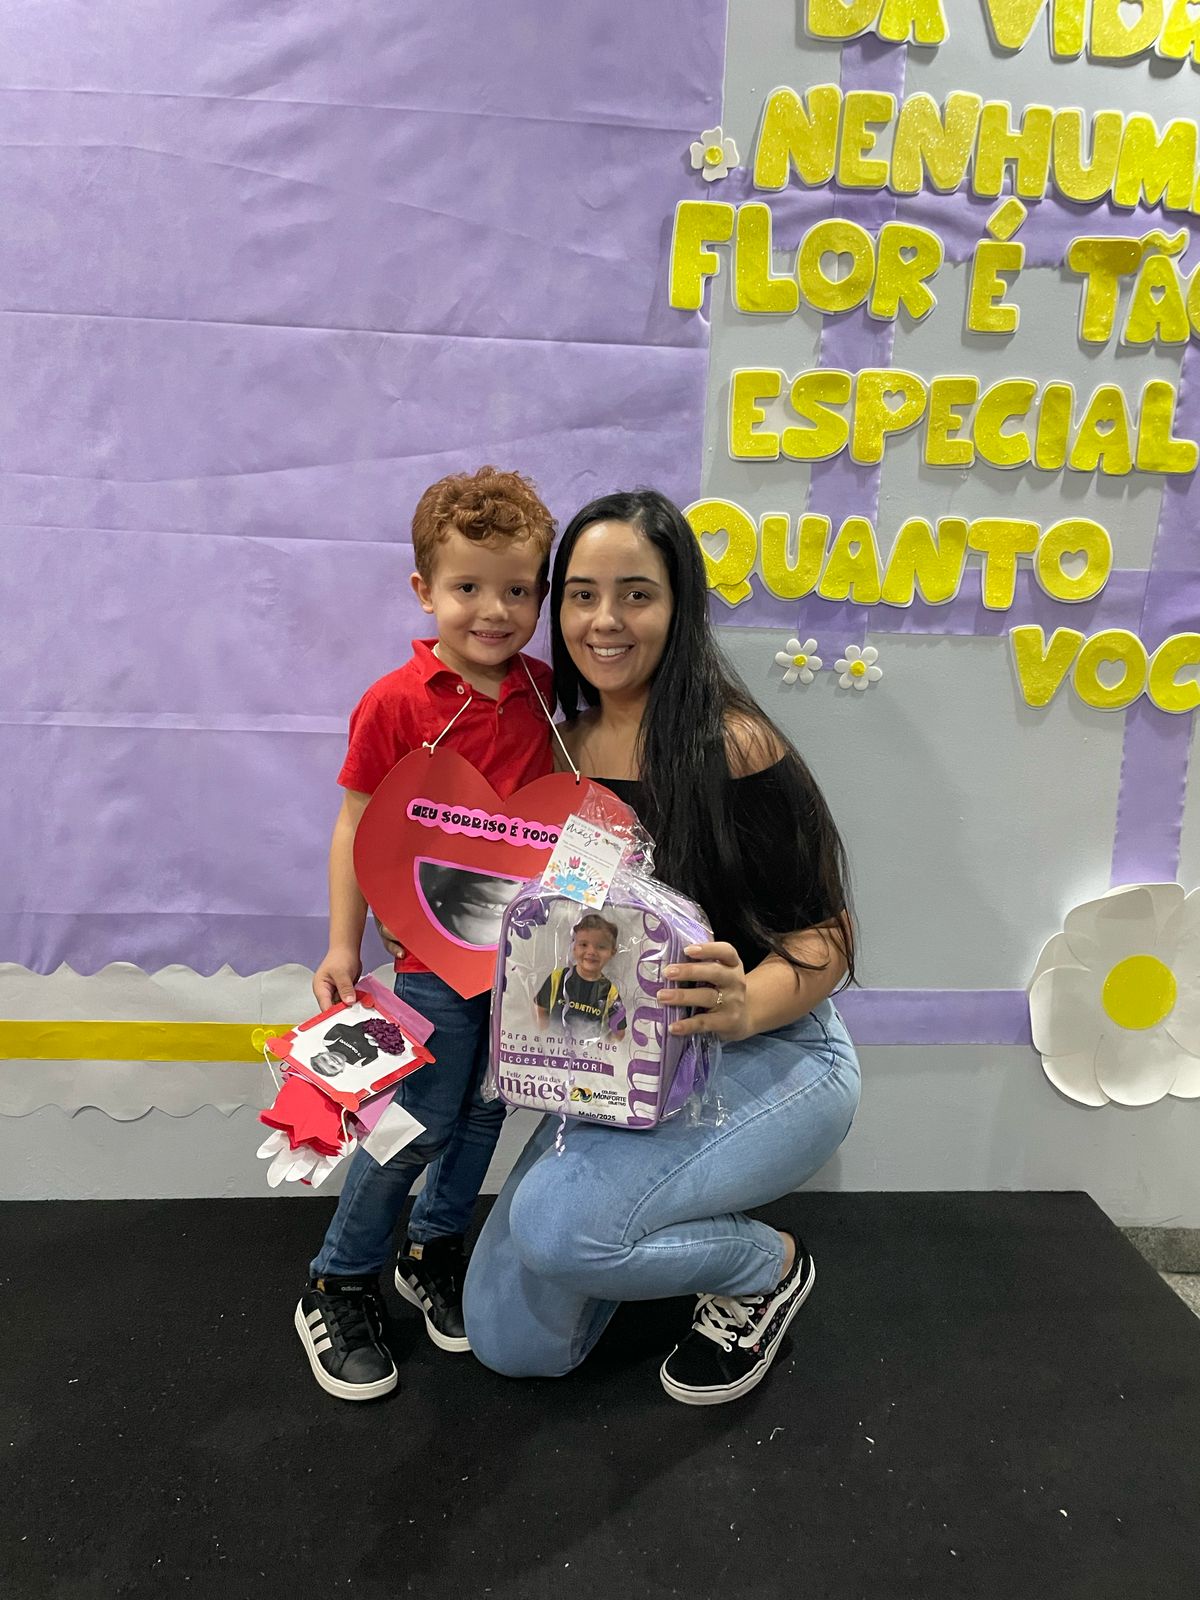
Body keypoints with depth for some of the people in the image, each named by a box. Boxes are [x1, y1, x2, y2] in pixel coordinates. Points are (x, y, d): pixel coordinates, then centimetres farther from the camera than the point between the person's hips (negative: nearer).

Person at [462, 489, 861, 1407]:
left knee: (558, 1227, -29)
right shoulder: (563, 749, 2)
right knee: (511, 1341, 2)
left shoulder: (731, 745, -17)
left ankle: (770, 1267, 2)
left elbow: (826, 936, -14)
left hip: (768, 1058, -6)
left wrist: (743, 1005, -34)